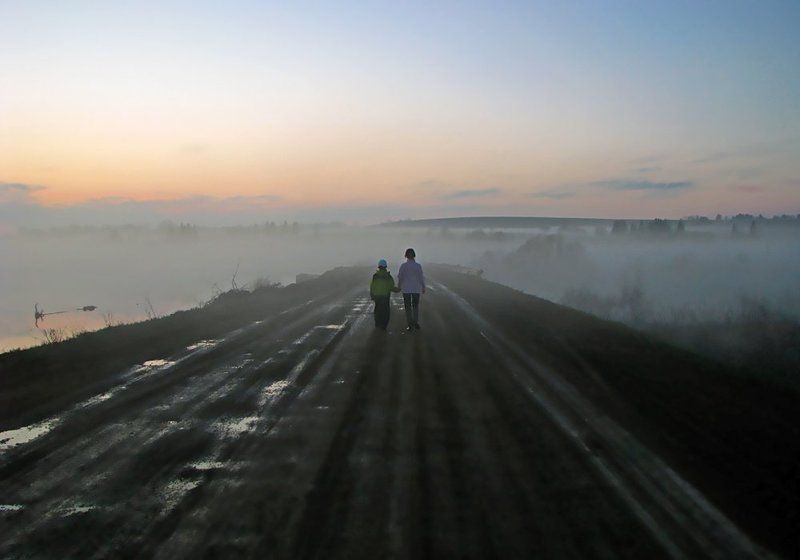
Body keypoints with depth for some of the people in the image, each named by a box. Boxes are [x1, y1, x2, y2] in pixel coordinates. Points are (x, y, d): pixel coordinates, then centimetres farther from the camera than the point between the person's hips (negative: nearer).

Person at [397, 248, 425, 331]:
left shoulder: (403, 266, -10)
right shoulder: (418, 266, -8)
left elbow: (400, 277, -5)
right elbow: (421, 278, -5)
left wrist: (399, 286, 11)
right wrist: (423, 287, 8)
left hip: (406, 289, -1)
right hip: (416, 289, 1)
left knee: (408, 307, 7)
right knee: (416, 306, 17)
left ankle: (410, 325, 5)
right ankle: (416, 322, 12)